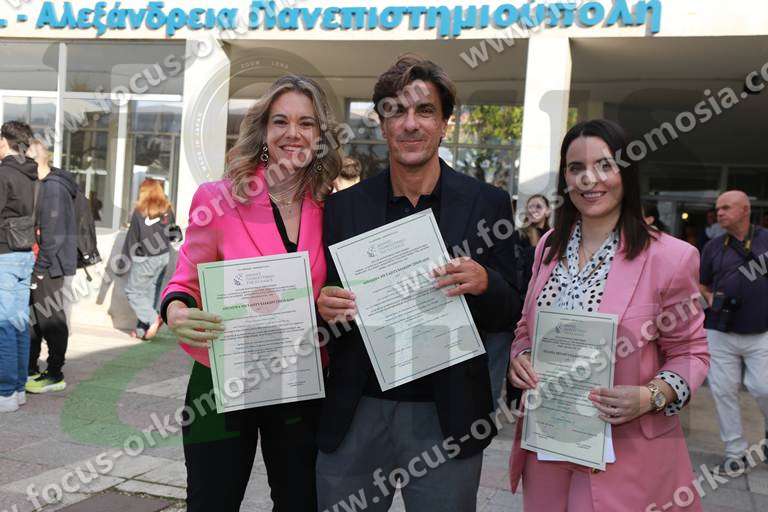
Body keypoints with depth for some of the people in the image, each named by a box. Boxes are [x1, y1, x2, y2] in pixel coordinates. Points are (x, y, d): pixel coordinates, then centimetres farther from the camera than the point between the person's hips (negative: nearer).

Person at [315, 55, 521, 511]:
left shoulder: (487, 204, -2)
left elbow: (509, 314, 1)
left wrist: (483, 282, -20)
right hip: (355, 413, 2)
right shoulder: (344, 207, 3)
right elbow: (329, 299, 9)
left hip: (446, 420, -1)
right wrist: (323, 304, -14)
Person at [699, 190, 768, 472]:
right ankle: (735, 450, 16)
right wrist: (710, 299, -1)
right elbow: (701, 283, 18)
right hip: (721, 333, 2)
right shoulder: (713, 247, 8)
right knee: (723, 391, 3)